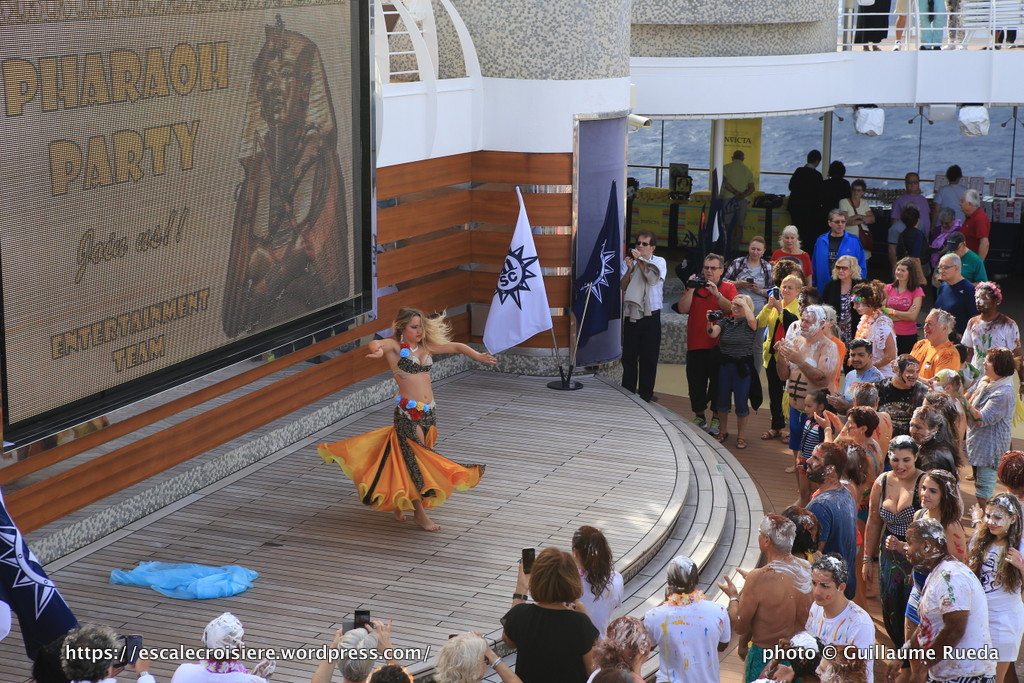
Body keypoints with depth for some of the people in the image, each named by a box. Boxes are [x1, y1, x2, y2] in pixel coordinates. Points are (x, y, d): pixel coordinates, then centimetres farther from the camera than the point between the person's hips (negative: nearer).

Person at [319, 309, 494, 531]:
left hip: (429, 411, 7)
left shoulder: (426, 346, 10)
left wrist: (478, 356, 4)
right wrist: (378, 350, -51)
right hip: (408, 413, -6)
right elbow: (374, 344, -28)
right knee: (416, 460, -5)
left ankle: (399, 503, 34)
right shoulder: (395, 346, -7)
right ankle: (419, 513, 5)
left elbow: (456, 347, 17)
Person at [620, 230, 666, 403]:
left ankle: (645, 394, 11)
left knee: (649, 357, 3)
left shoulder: (659, 262, 2)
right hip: (631, 315, 1)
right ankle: (627, 393, 13)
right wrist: (630, 269, -16)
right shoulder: (628, 262, 6)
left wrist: (640, 260, -13)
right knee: (629, 356, 5)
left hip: (651, 316, -1)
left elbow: (653, 279, -15)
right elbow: (622, 286, -2)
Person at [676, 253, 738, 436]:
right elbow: (682, 309, -2)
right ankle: (699, 416, 20)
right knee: (696, 381, 6)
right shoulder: (695, 286, 10)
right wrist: (690, 289, -11)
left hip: (718, 344, -2)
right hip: (696, 344, 3)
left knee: (718, 380, 1)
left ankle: (716, 418, 9)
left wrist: (717, 294, -23)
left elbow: (732, 309, -14)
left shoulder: (728, 288, 4)